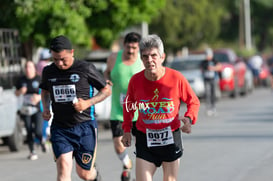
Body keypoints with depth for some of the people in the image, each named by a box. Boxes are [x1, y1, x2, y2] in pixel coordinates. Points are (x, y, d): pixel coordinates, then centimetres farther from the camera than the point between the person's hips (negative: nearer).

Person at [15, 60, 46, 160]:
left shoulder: (39, 79, -4)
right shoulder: (21, 80, 5)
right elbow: (16, 93, 16)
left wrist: (39, 97, -20)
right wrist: (20, 91, -7)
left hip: (38, 109, -3)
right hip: (26, 110, 3)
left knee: (38, 131, -11)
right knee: (29, 132, 2)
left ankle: (41, 141, 24)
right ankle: (32, 152, 13)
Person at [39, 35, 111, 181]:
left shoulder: (86, 69, -8)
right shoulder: (48, 72, 3)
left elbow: (107, 90, 1)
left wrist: (88, 103, -14)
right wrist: (46, 108, 5)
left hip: (84, 126, -2)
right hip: (59, 128, 2)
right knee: (63, 165, -19)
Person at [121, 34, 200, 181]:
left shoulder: (176, 78, -11)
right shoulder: (135, 81, -7)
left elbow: (194, 102, 2)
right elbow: (129, 105, 13)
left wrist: (189, 118, -17)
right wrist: (127, 129, 7)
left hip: (171, 138, 0)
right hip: (145, 140, 0)